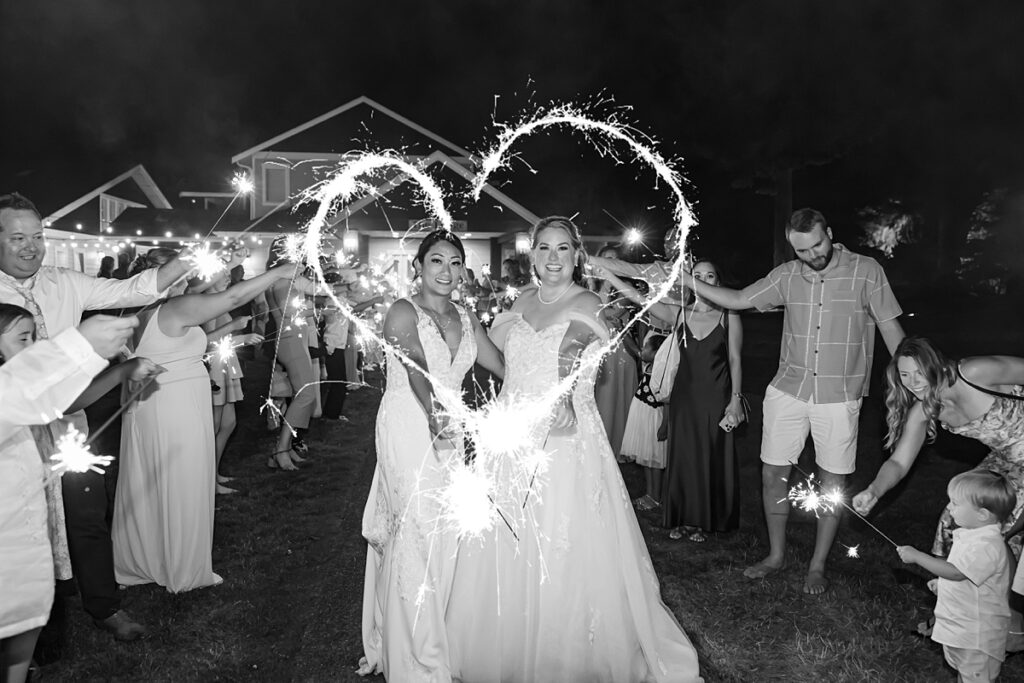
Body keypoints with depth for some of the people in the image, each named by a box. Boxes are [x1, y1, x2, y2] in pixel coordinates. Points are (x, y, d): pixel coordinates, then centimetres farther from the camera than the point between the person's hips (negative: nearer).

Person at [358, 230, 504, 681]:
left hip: (448, 434, 6)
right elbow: (418, 372, -22)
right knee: (418, 536, -8)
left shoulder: (465, 320, 13)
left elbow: (505, 367, 13)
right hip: (408, 433, -6)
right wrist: (434, 419, -34)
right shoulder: (403, 312, -6)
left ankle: (386, 644, 28)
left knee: (441, 538, 9)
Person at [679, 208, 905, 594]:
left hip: (839, 396, -2)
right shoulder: (787, 276, 1)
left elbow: (891, 329, -2)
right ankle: (776, 555, 27)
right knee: (773, 474, 7)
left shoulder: (866, 272, -6)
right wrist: (688, 280, -6)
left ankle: (818, 566, 25)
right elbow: (738, 300, 5)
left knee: (832, 481, 7)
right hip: (787, 389, 3)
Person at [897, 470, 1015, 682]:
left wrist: (917, 556, -25)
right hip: (960, 625, 10)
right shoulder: (970, 534, 4)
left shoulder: (987, 545, -28)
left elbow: (955, 571, -30)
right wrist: (942, 583, 10)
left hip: (976, 632, -9)